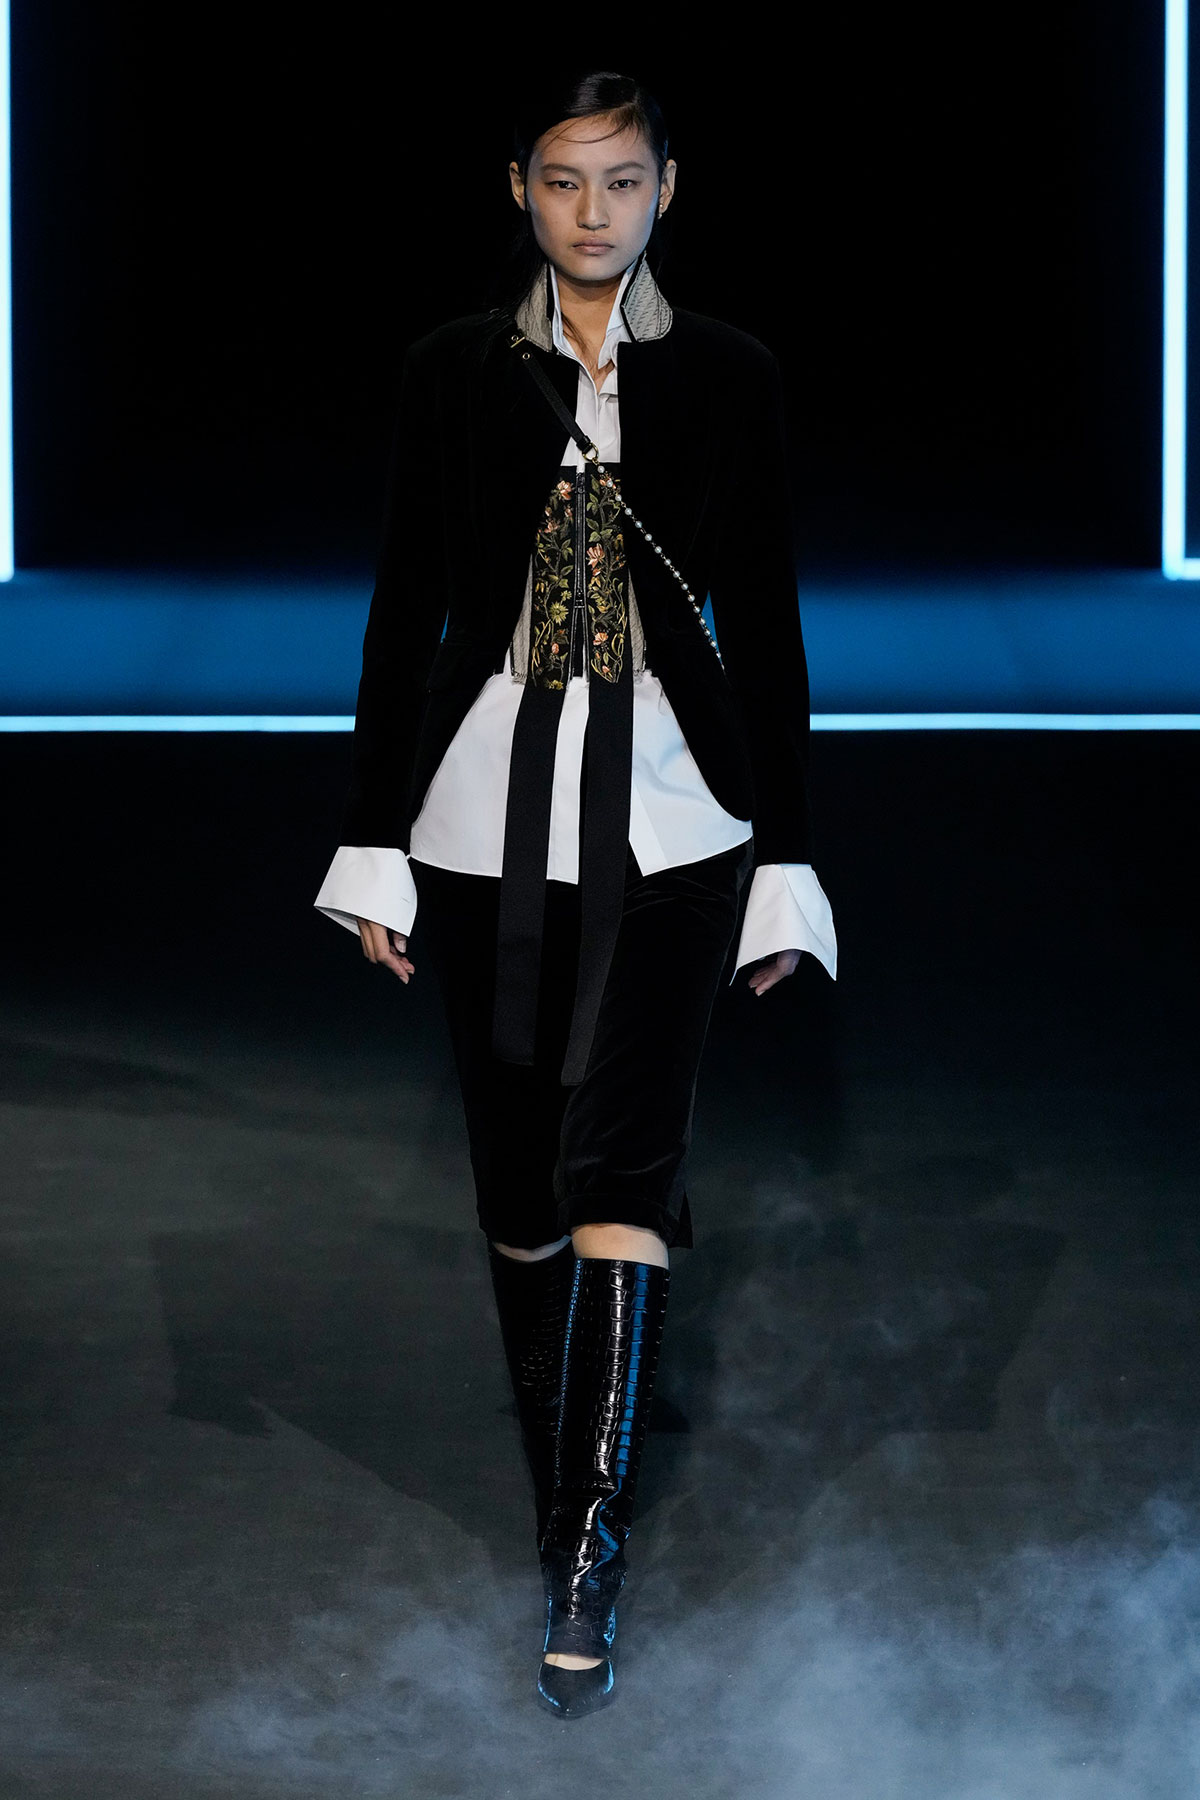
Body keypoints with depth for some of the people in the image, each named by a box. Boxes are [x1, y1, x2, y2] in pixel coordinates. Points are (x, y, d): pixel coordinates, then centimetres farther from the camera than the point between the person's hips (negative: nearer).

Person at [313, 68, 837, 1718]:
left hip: (671, 818, -2)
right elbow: (403, 607, 6)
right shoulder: (457, 370, 4)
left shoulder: (728, 378, 2)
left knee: (617, 1163, -13)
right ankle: (571, 1486, 24)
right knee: (518, 1174, 8)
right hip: (488, 814, 2)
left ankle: (586, 1550, -15)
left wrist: (787, 863, 2)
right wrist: (377, 841, 3)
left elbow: (767, 624, 4)